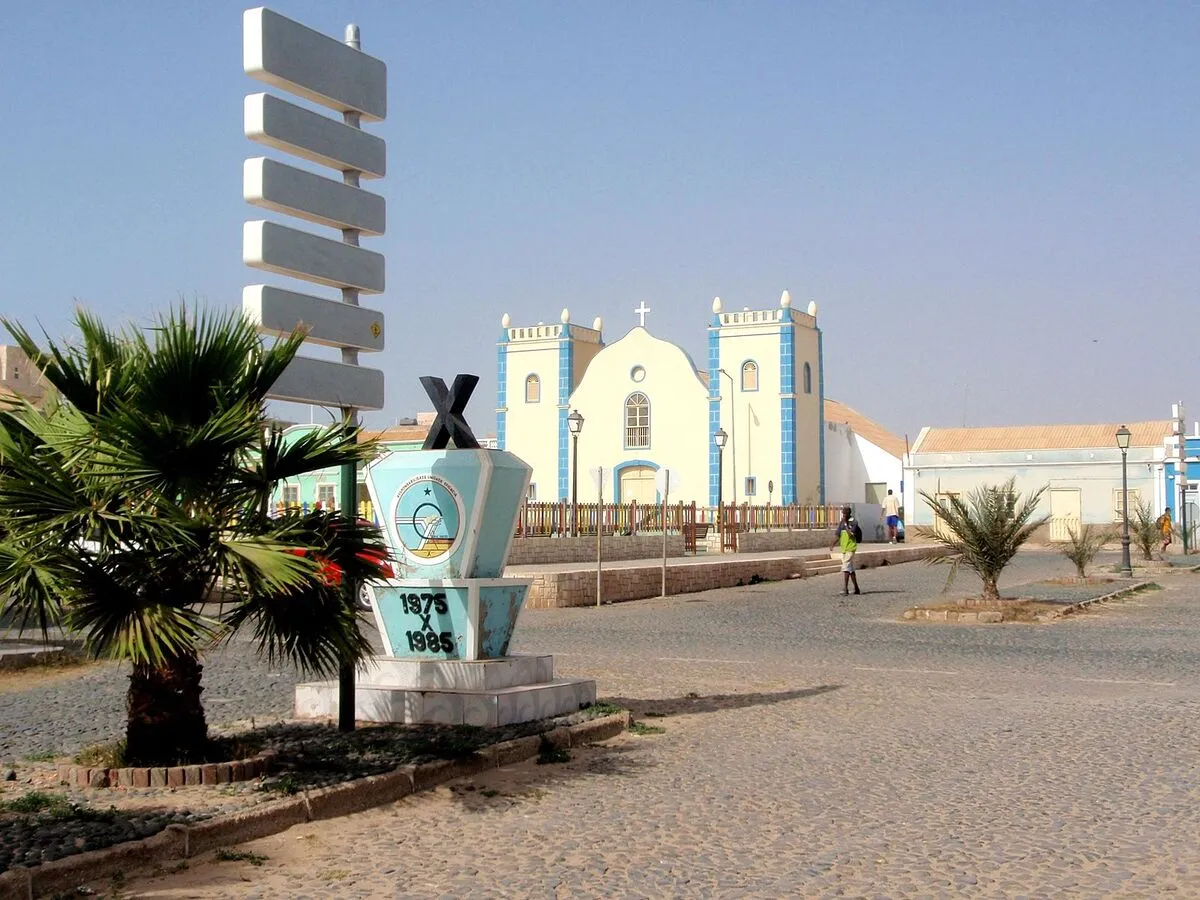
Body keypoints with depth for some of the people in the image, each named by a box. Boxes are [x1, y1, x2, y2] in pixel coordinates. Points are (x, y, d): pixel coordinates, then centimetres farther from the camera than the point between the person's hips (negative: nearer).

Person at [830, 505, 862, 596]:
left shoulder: (853, 523, -9)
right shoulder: (841, 523, 12)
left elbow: (851, 534, -22)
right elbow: (837, 535, 13)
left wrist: (846, 524, -18)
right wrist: (833, 545, 2)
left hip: (850, 548, -8)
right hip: (844, 548, 8)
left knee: (846, 568, -15)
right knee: (851, 569, 13)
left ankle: (845, 589, -18)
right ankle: (856, 589, 22)